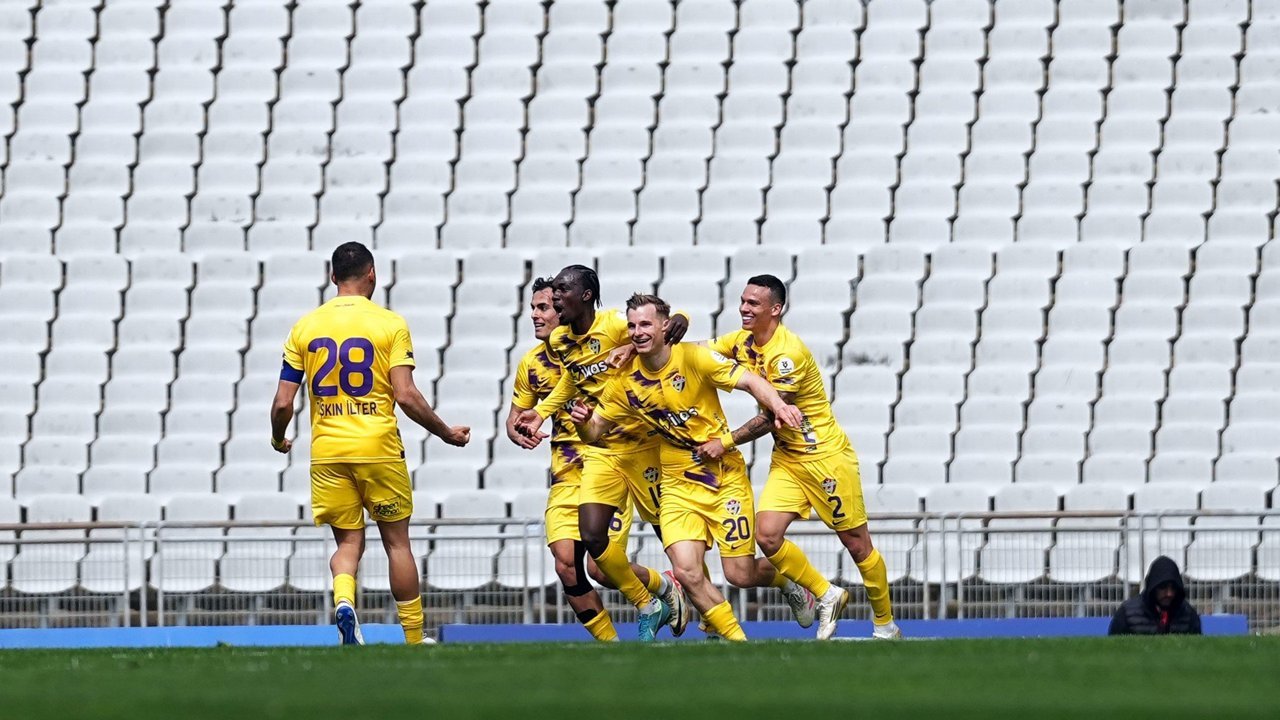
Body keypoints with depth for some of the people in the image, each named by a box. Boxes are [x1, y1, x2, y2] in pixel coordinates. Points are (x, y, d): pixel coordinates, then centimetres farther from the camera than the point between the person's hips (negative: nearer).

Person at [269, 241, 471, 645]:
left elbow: (282, 403, 2)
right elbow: (406, 396, -11)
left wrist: (279, 440, 23)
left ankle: (343, 601, -20)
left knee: (348, 542, 10)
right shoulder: (390, 324, -4)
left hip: (327, 453, 2)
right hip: (379, 448, -2)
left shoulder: (305, 327, 4)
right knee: (397, 541, 10)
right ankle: (414, 640, 13)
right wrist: (446, 433, 3)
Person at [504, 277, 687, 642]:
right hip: (566, 475, 5)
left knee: (603, 567, -12)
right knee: (566, 564, -10)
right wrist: (516, 431, -4)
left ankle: (664, 585, 20)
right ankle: (609, 644, 7)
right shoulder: (531, 364, 7)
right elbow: (516, 413, 20)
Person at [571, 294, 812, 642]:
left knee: (741, 574, -3)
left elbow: (751, 381, -17)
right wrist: (583, 421, -17)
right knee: (688, 572, -16)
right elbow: (594, 431, 7)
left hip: (725, 478, -3)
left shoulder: (693, 357, -13)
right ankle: (738, 642, 3)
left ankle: (788, 582, 33)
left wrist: (778, 405, -37)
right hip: (678, 485, 3)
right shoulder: (626, 381, -2)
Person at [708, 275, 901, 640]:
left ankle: (886, 625, 17)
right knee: (767, 536, -11)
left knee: (856, 543, 1)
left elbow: (770, 418, -20)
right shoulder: (743, 342, 2)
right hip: (786, 458, 8)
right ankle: (827, 596, 9)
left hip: (826, 456, -8)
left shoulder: (788, 353, -23)